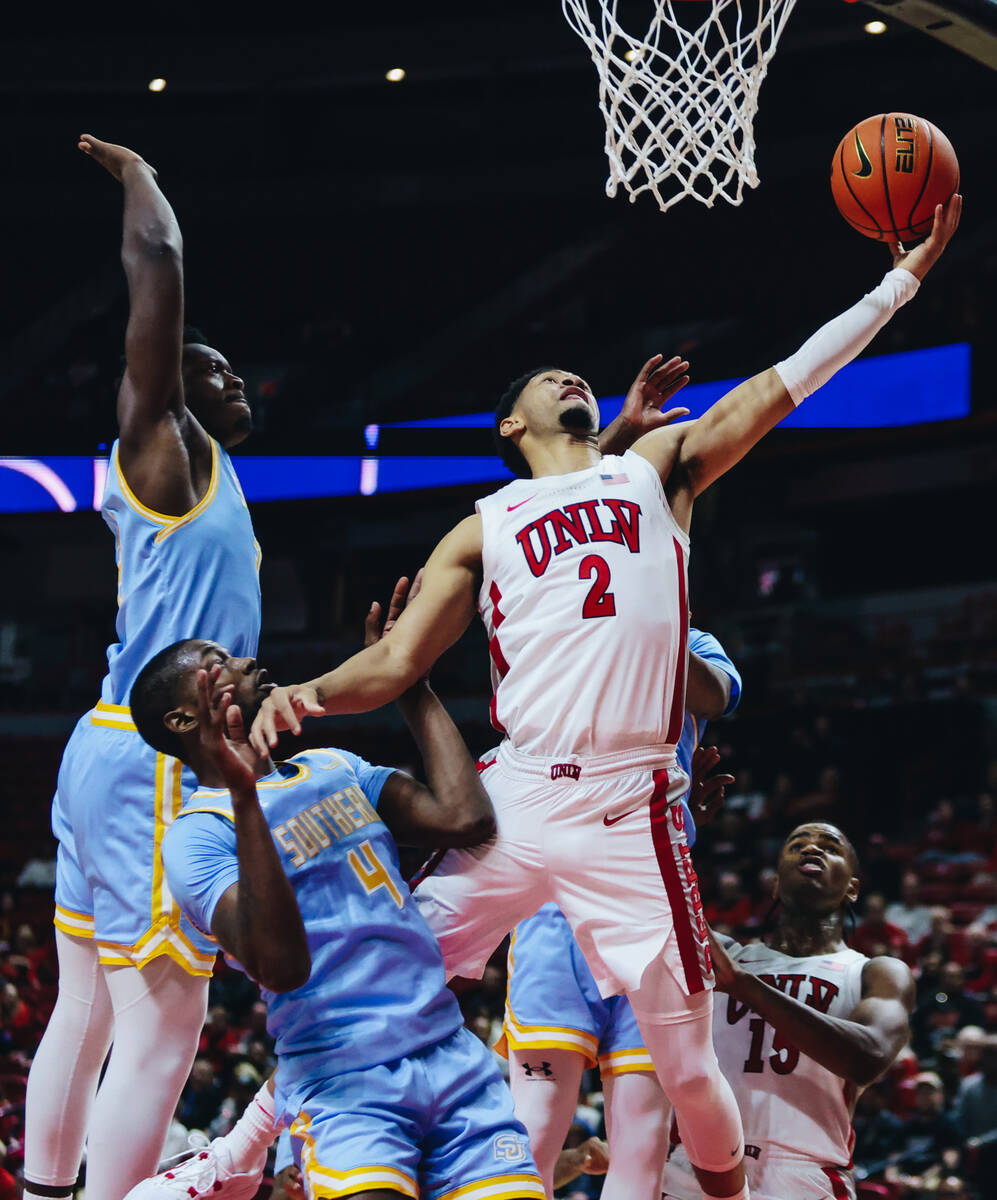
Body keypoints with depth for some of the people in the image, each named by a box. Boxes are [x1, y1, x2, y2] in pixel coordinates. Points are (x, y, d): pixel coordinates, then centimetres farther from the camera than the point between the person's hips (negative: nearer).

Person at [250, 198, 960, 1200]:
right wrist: (311, 692, -9)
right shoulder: (482, 531, 18)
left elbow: (785, 381, 13)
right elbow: (396, 663, 11)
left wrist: (904, 273, 9)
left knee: (686, 1060, 3)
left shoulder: (659, 466, 18)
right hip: (510, 800, 1)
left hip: (631, 812, -1)